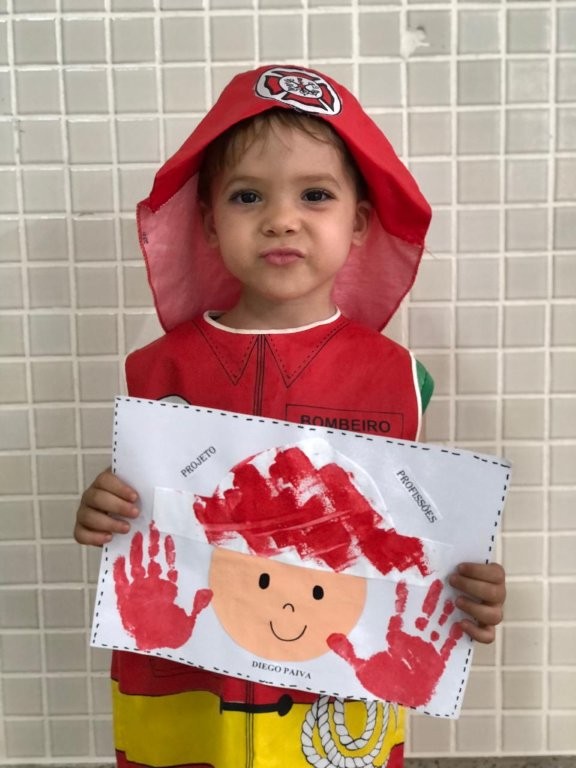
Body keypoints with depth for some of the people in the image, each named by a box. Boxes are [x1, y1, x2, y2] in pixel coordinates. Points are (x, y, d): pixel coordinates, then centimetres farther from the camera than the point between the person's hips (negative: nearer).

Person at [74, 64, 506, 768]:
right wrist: (100, 519, -19)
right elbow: (137, 527, 2)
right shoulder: (161, 372, -8)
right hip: (182, 705, 1)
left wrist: (469, 593, -19)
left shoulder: (393, 377, -9)